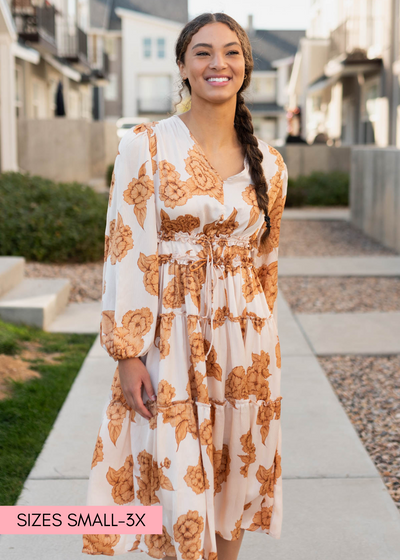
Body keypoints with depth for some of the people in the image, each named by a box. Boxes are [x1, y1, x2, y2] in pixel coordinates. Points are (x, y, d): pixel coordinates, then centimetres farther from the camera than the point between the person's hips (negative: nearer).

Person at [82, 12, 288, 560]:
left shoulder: (269, 163, 6)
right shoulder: (146, 146, -6)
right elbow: (128, 253, -9)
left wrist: (260, 346, 16)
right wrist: (129, 355, -12)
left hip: (245, 346, 4)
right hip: (170, 339, -3)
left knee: (234, 484, 12)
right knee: (177, 486, 1)